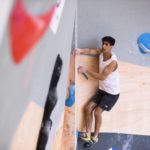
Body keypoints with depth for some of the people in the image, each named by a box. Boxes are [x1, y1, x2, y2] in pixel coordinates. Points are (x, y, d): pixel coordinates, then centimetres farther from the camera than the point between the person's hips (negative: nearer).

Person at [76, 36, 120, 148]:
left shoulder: (113, 61, -27)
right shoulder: (102, 52, -4)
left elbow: (102, 77, -28)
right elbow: (90, 51, -16)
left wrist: (86, 70, -29)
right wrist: (80, 51, -39)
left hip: (112, 93, -7)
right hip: (102, 89, 8)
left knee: (97, 112, -11)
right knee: (88, 108, -1)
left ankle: (95, 137, 8)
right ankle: (88, 134, 6)